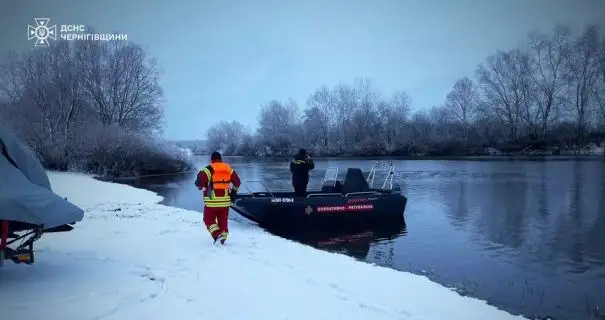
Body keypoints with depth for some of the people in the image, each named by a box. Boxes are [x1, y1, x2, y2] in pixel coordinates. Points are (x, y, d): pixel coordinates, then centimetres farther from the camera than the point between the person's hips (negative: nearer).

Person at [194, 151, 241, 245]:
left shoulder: (208, 169, -8)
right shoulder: (228, 169, 7)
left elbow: (199, 182, -14)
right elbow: (237, 182, 9)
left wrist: (201, 186, 9)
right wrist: (233, 193, 21)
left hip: (212, 201, -4)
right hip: (225, 201, 4)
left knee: (209, 219, 9)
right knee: (223, 220, 16)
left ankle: (217, 235, -10)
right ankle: (223, 238, 17)